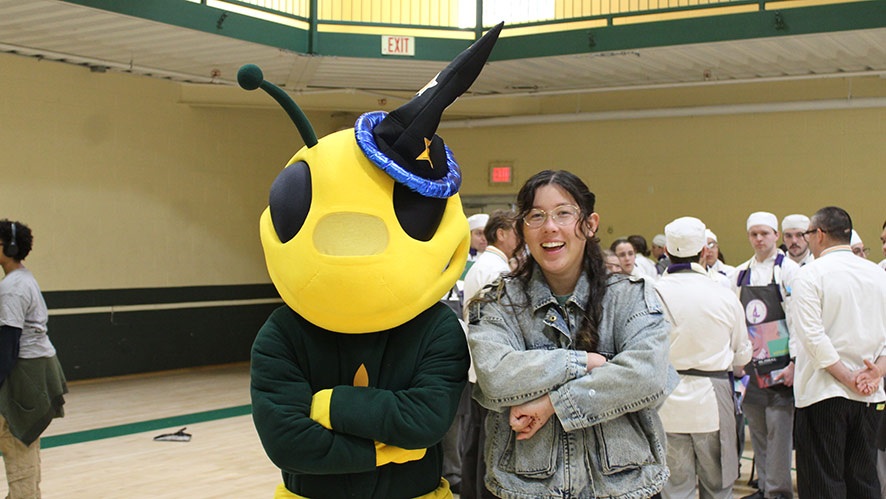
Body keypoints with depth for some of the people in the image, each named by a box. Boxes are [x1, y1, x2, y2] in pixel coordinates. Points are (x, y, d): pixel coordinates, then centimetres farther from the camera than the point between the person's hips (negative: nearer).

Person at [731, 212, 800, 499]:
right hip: (751, 366, 5)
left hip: (780, 365, -5)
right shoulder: (739, 274, 11)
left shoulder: (789, 271, -4)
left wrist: (795, 364, -14)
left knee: (779, 429, -6)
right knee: (757, 431, 10)